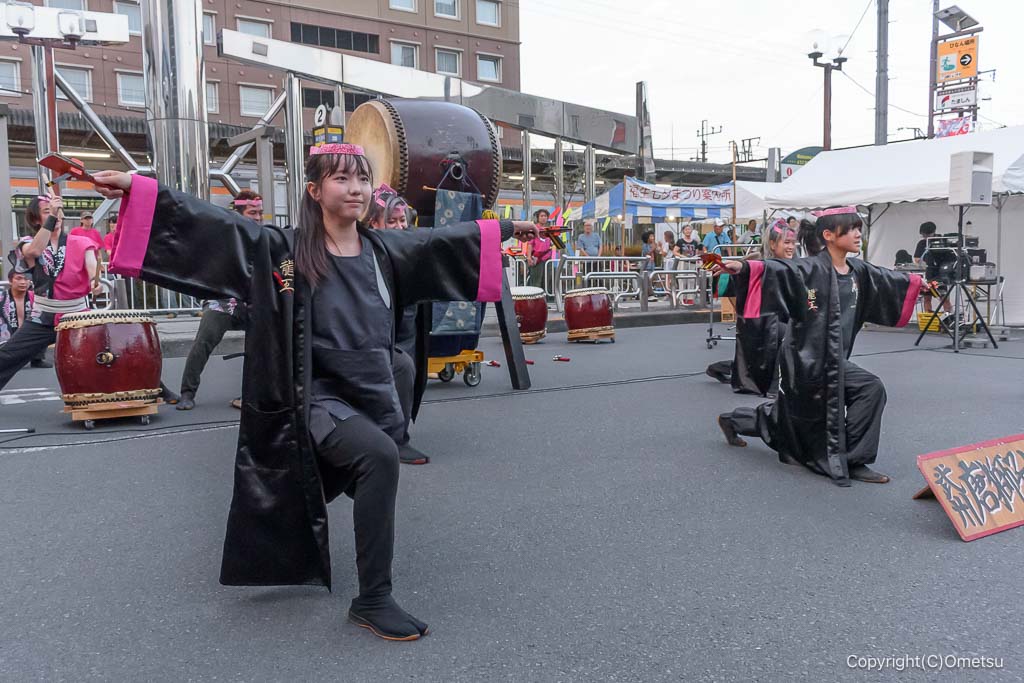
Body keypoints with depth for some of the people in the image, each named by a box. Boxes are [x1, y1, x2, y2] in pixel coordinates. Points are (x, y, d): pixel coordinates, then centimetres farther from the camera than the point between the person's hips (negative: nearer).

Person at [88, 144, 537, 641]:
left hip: (375, 399, 6)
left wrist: (507, 228, 26)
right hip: (318, 400, -5)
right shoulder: (285, 250, -7)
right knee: (379, 456, -31)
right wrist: (136, 189, -22)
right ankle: (373, 600, -17)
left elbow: (448, 241, 17)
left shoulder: (385, 250, 5)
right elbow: (212, 224, -13)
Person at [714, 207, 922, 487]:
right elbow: (775, 269, -32)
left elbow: (887, 279, 26)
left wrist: (916, 281, 39)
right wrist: (743, 267, -49)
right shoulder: (810, 268, -17)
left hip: (835, 361, 8)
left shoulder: (860, 271, 6)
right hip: (805, 359, -8)